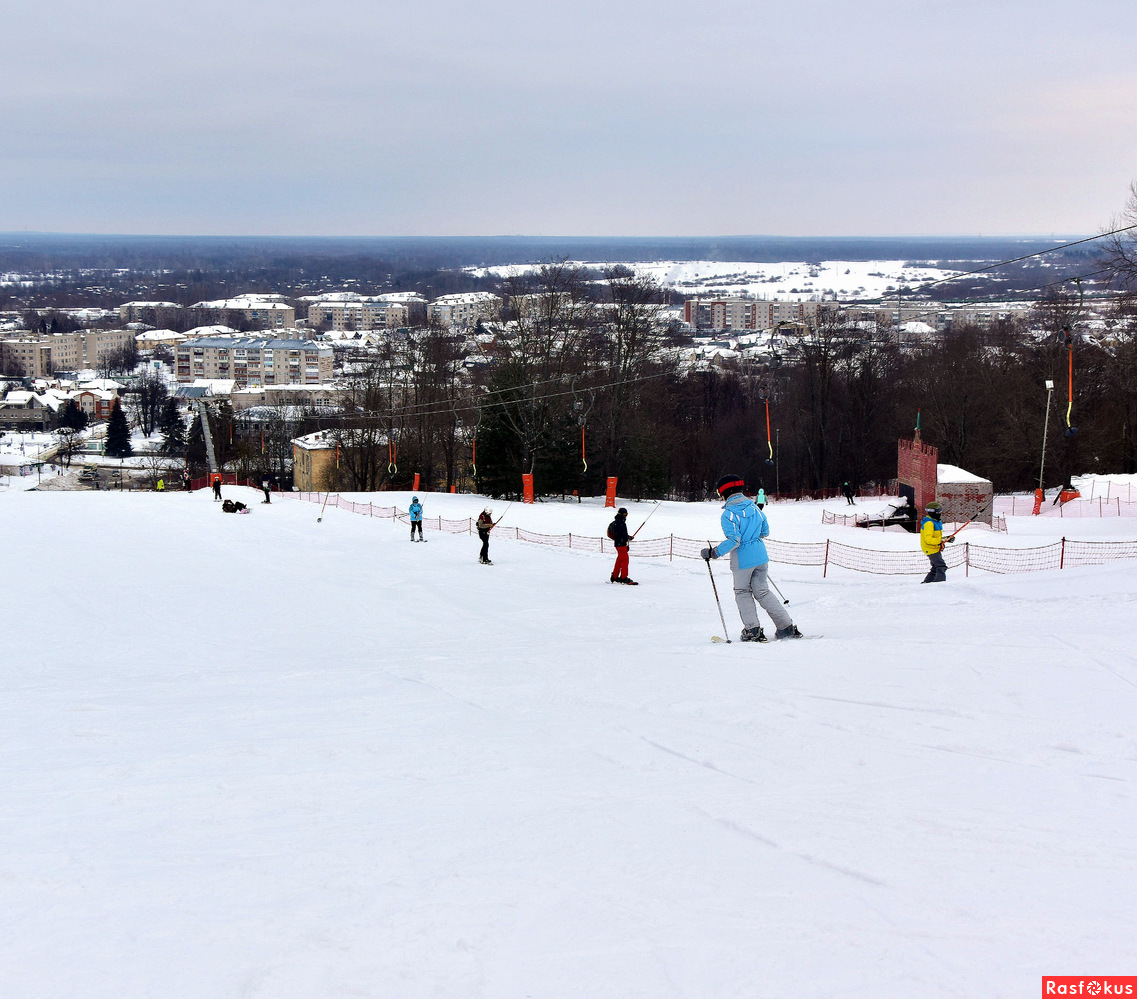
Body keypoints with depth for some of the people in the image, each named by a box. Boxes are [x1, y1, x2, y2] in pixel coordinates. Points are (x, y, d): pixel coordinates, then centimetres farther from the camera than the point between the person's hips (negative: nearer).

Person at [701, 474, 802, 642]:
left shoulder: (729, 514, -14)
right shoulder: (754, 507, 6)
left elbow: (733, 540, -21)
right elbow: (765, 531, 14)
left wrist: (714, 553, -17)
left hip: (742, 560, -6)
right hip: (761, 556, 6)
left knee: (742, 592, 12)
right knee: (762, 592, 15)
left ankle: (753, 629, 6)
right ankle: (787, 627, 12)